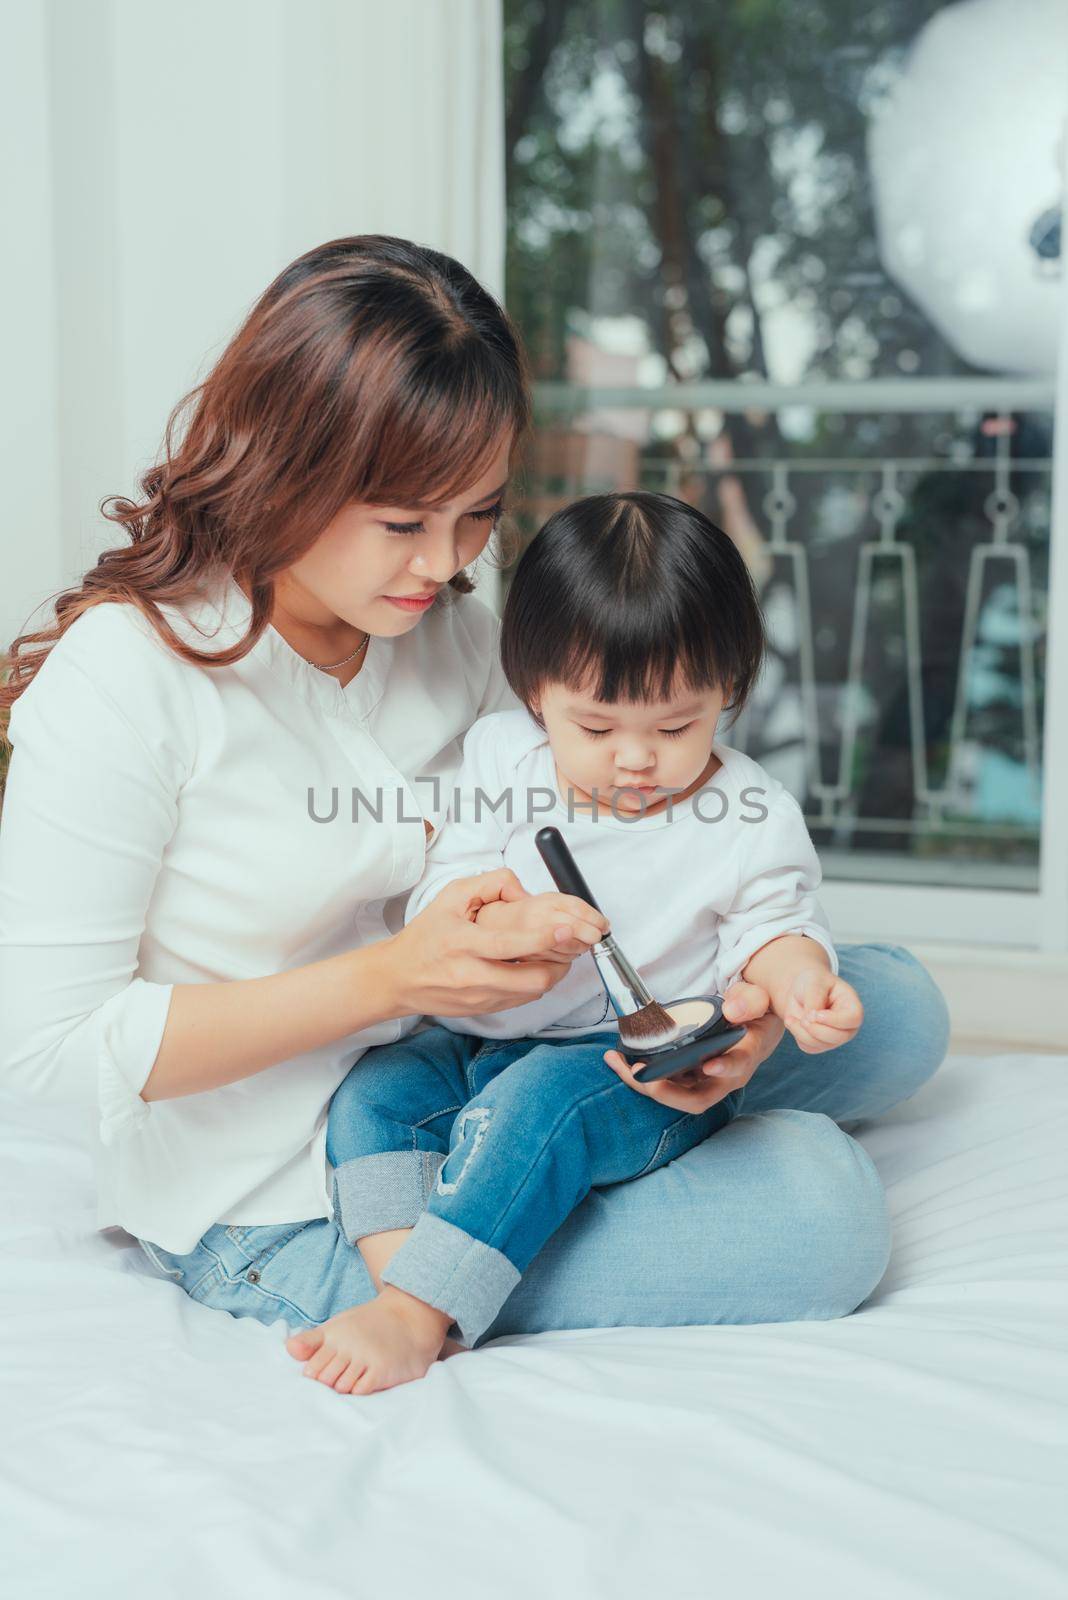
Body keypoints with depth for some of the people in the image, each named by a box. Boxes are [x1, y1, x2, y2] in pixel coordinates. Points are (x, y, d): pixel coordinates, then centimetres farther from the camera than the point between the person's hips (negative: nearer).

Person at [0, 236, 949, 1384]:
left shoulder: (458, 633, 1)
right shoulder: (124, 678, -20)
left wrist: (732, 999, -17)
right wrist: (390, 976, -27)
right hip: (282, 1218, -7)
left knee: (892, 1005, 5)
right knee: (819, 1206, -19)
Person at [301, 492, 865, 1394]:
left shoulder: (754, 818, -6)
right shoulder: (500, 758, -1)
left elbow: (773, 928, 4)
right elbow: (436, 906, -4)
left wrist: (799, 981, -21)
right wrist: (514, 919, -27)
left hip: (653, 1073, -4)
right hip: (488, 1040, 5)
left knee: (533, 1106, -32)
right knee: (374, 1091, -15)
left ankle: (417, 1313, -30)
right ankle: (400, 1280, -26)